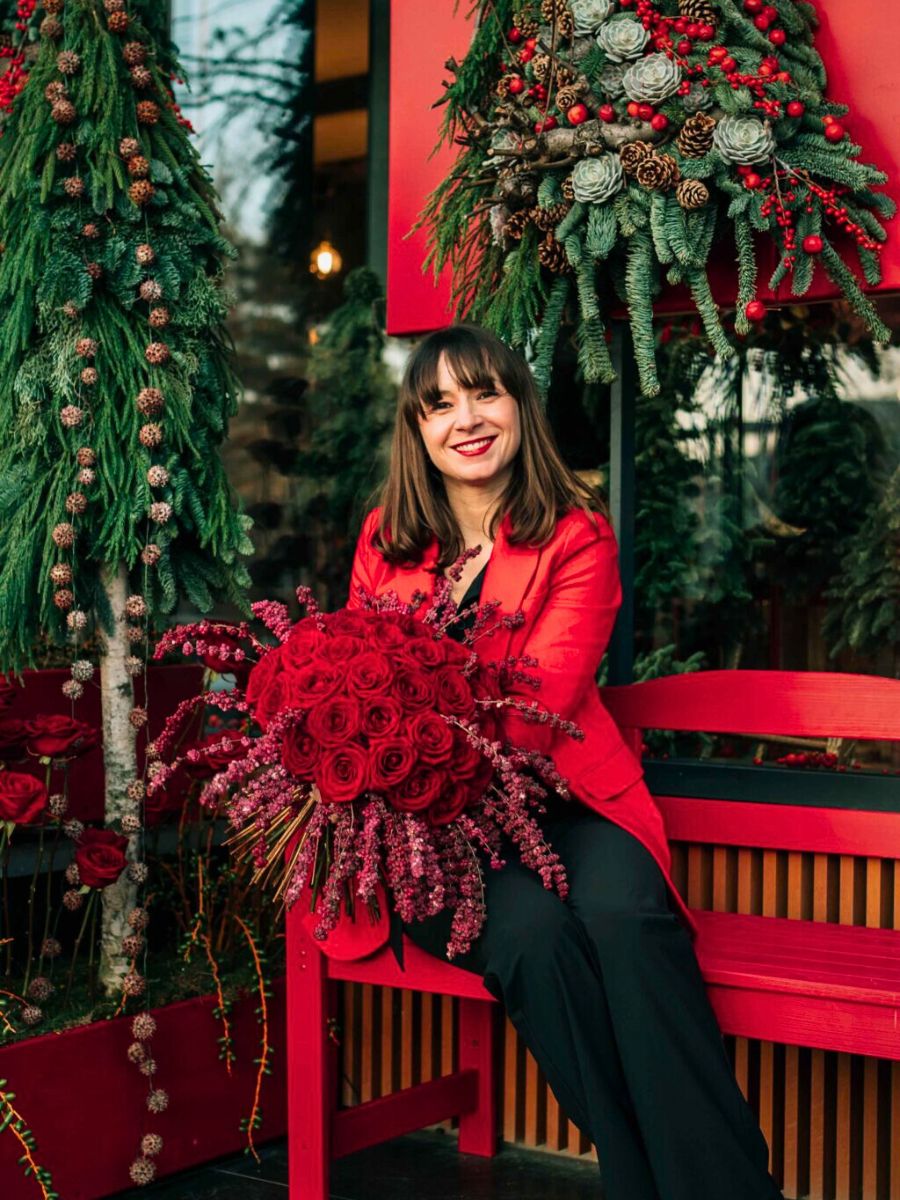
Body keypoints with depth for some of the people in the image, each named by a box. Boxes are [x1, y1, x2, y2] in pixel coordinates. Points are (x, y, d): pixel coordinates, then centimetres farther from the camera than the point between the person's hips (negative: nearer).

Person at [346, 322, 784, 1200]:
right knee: (532, 929, -31)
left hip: (553, 793, -1)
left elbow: (540, 702, -9)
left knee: (624, 913, -34)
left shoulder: (577, 537, 2)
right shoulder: (385, 540, 11)